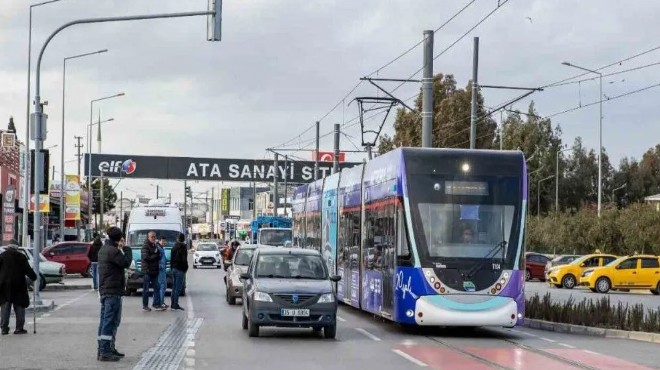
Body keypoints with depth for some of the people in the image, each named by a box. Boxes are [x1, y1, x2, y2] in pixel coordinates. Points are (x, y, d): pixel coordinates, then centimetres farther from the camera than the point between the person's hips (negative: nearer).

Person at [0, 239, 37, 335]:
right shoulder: (21, 257, 0)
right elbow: (28, 270, -2)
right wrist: (34, 277, 12)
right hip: (18, 285, -1)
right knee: (19, 306, 7)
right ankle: (19, 328, 4)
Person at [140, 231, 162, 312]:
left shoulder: (155, 246, 18)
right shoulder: (145, 246, -7)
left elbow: (159, 256, 19)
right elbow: (146, 257, -18)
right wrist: (155, 256, -7)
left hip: (155, 271, 7)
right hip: (147, 271, -7)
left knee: (156, 288, 5)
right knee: (146, 289, -2)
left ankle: (156, 304, 9)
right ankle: (145, 306, 3)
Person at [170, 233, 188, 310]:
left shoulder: (174, 248, 12)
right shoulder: (183, 248, -11)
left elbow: (171, 259, 15)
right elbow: (184, 260, -15)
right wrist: (186, 268, -4)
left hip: (174, 269, 7)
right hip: (180, 269, -7)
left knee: (174, 287, 12)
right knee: (178, 288, -6)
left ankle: (173, 304, 13)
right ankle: (175, 305, -8)